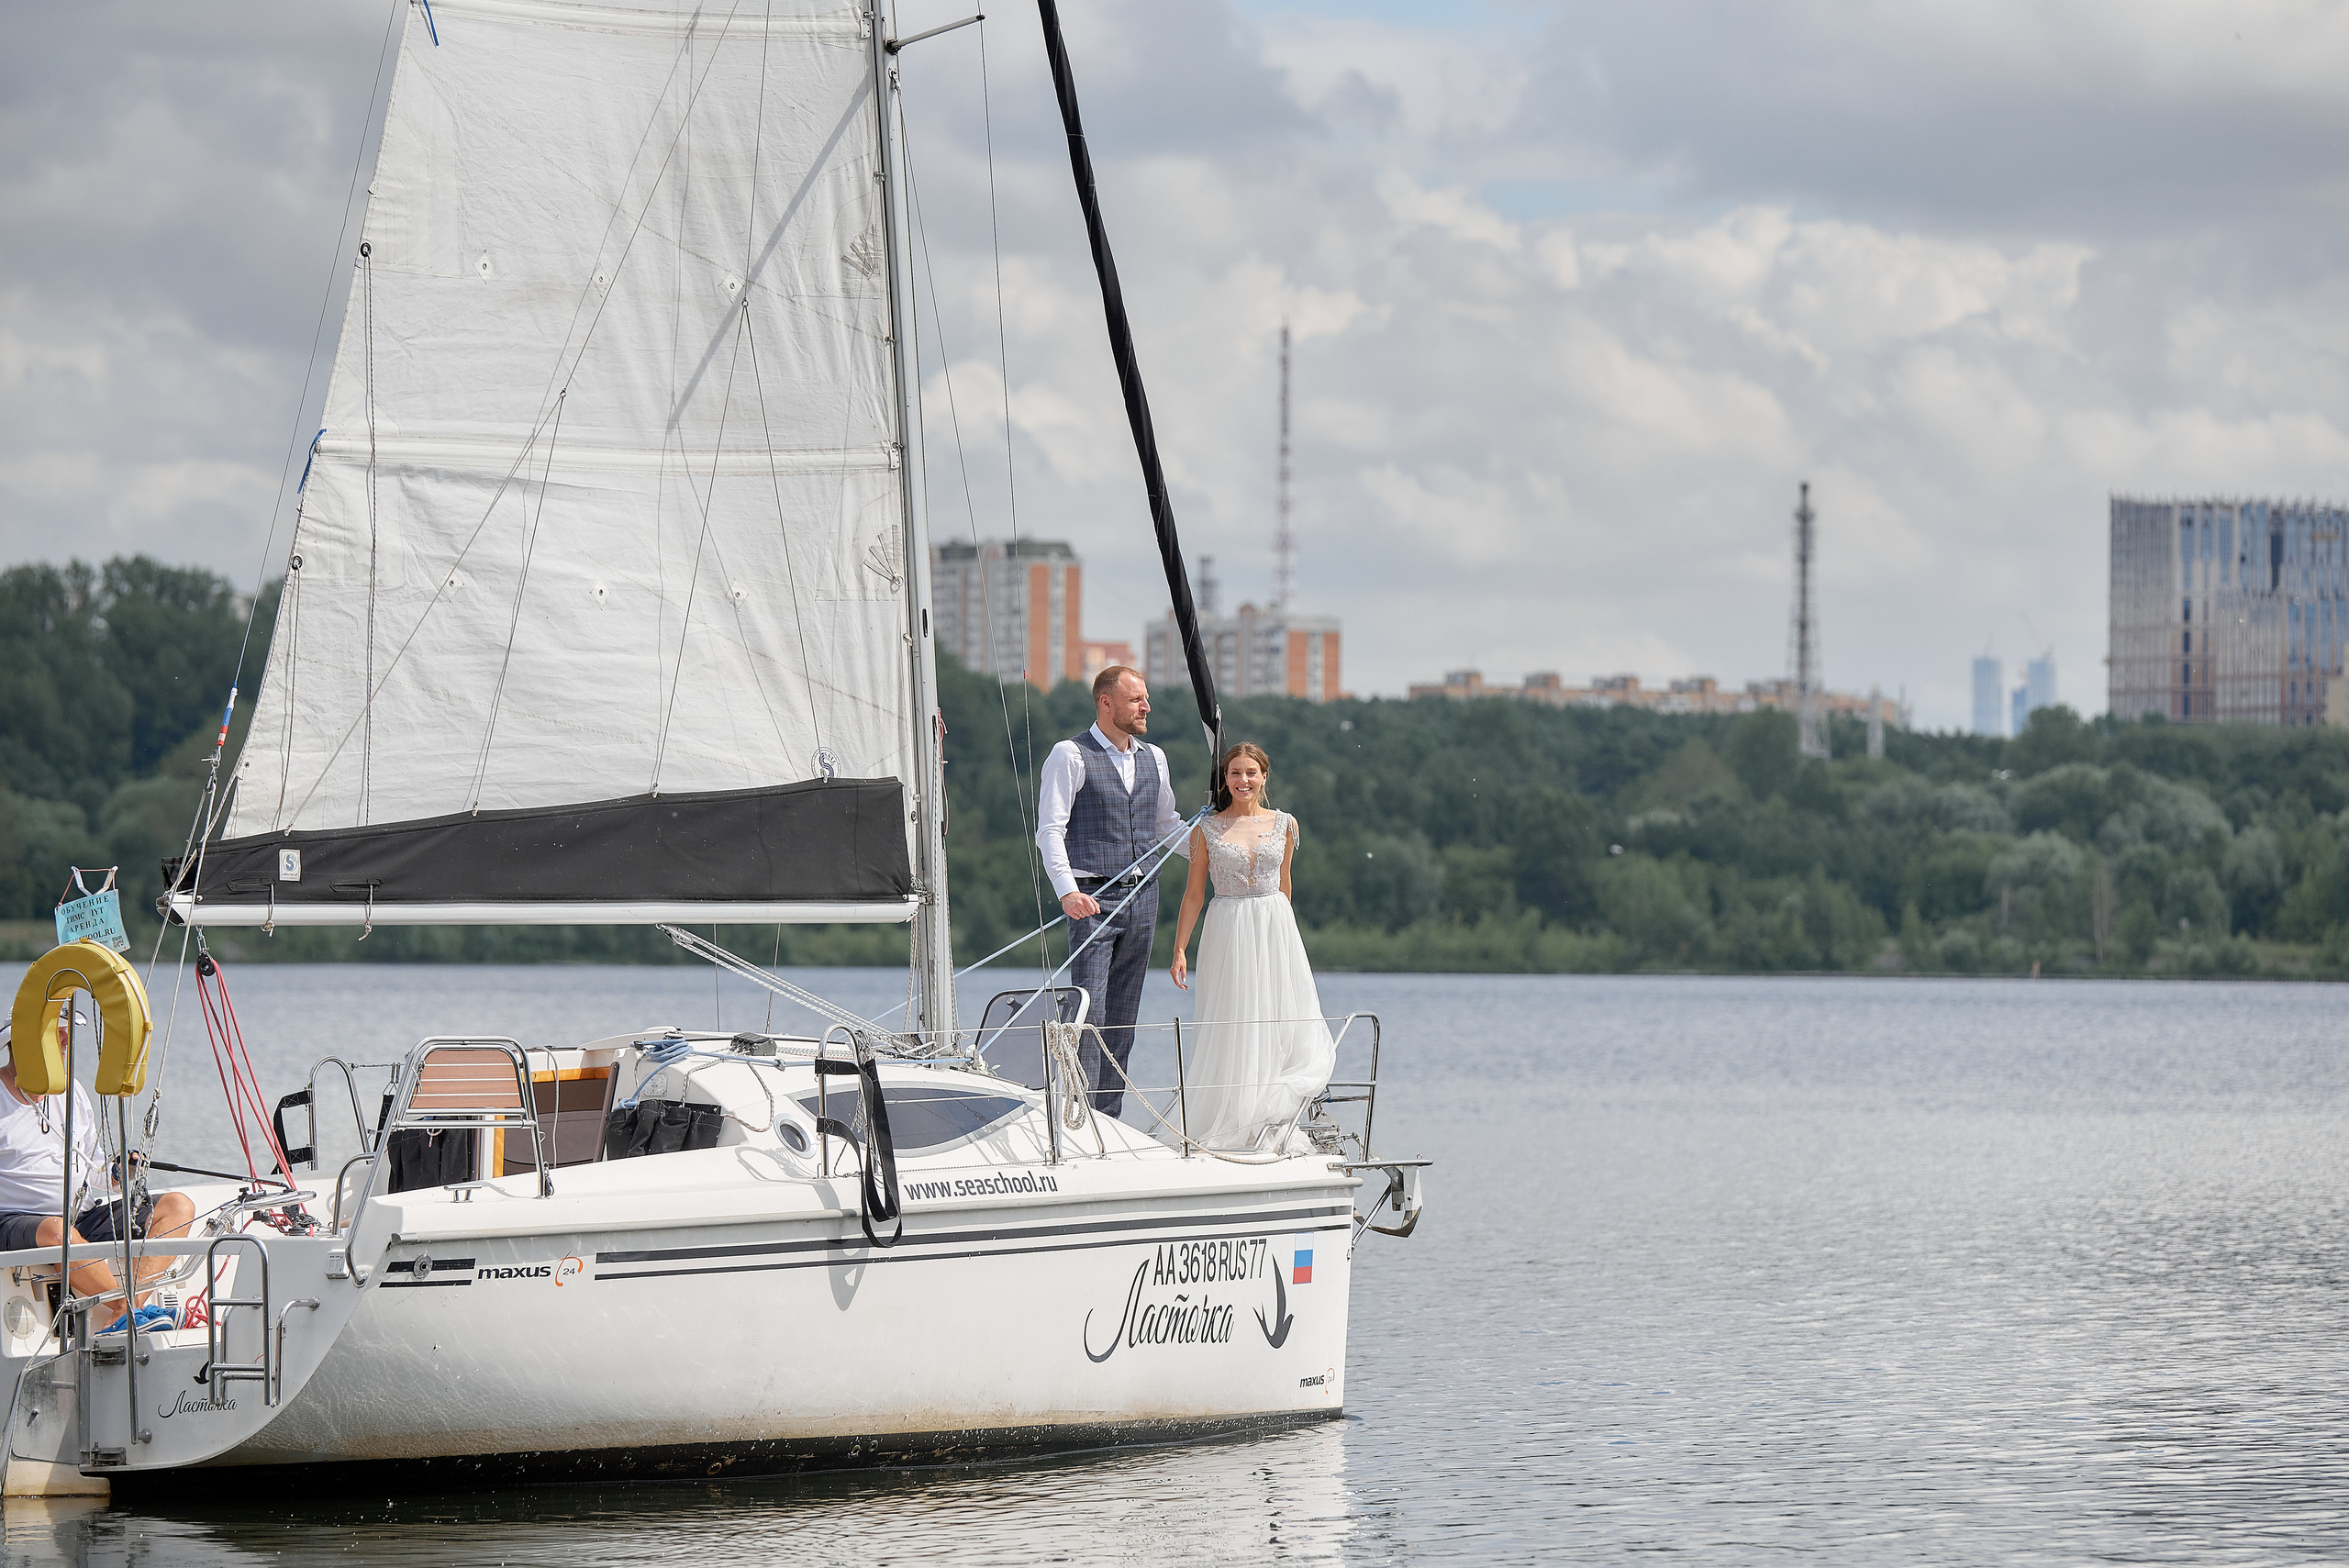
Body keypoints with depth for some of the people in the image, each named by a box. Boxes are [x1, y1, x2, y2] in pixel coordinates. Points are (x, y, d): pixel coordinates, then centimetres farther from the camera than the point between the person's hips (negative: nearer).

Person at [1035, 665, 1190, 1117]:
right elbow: (1050, 830, -10)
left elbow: (1167, 825, 27)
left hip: (1142, 897, 6)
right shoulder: (1070, 756, -3)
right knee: (1089, 1014, -13)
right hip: (1093, 900, -6)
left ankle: (1108, 1118, 8)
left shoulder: (1153, 759, 15)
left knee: (1122, 1018, 6)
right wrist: (1067, 891, -23)